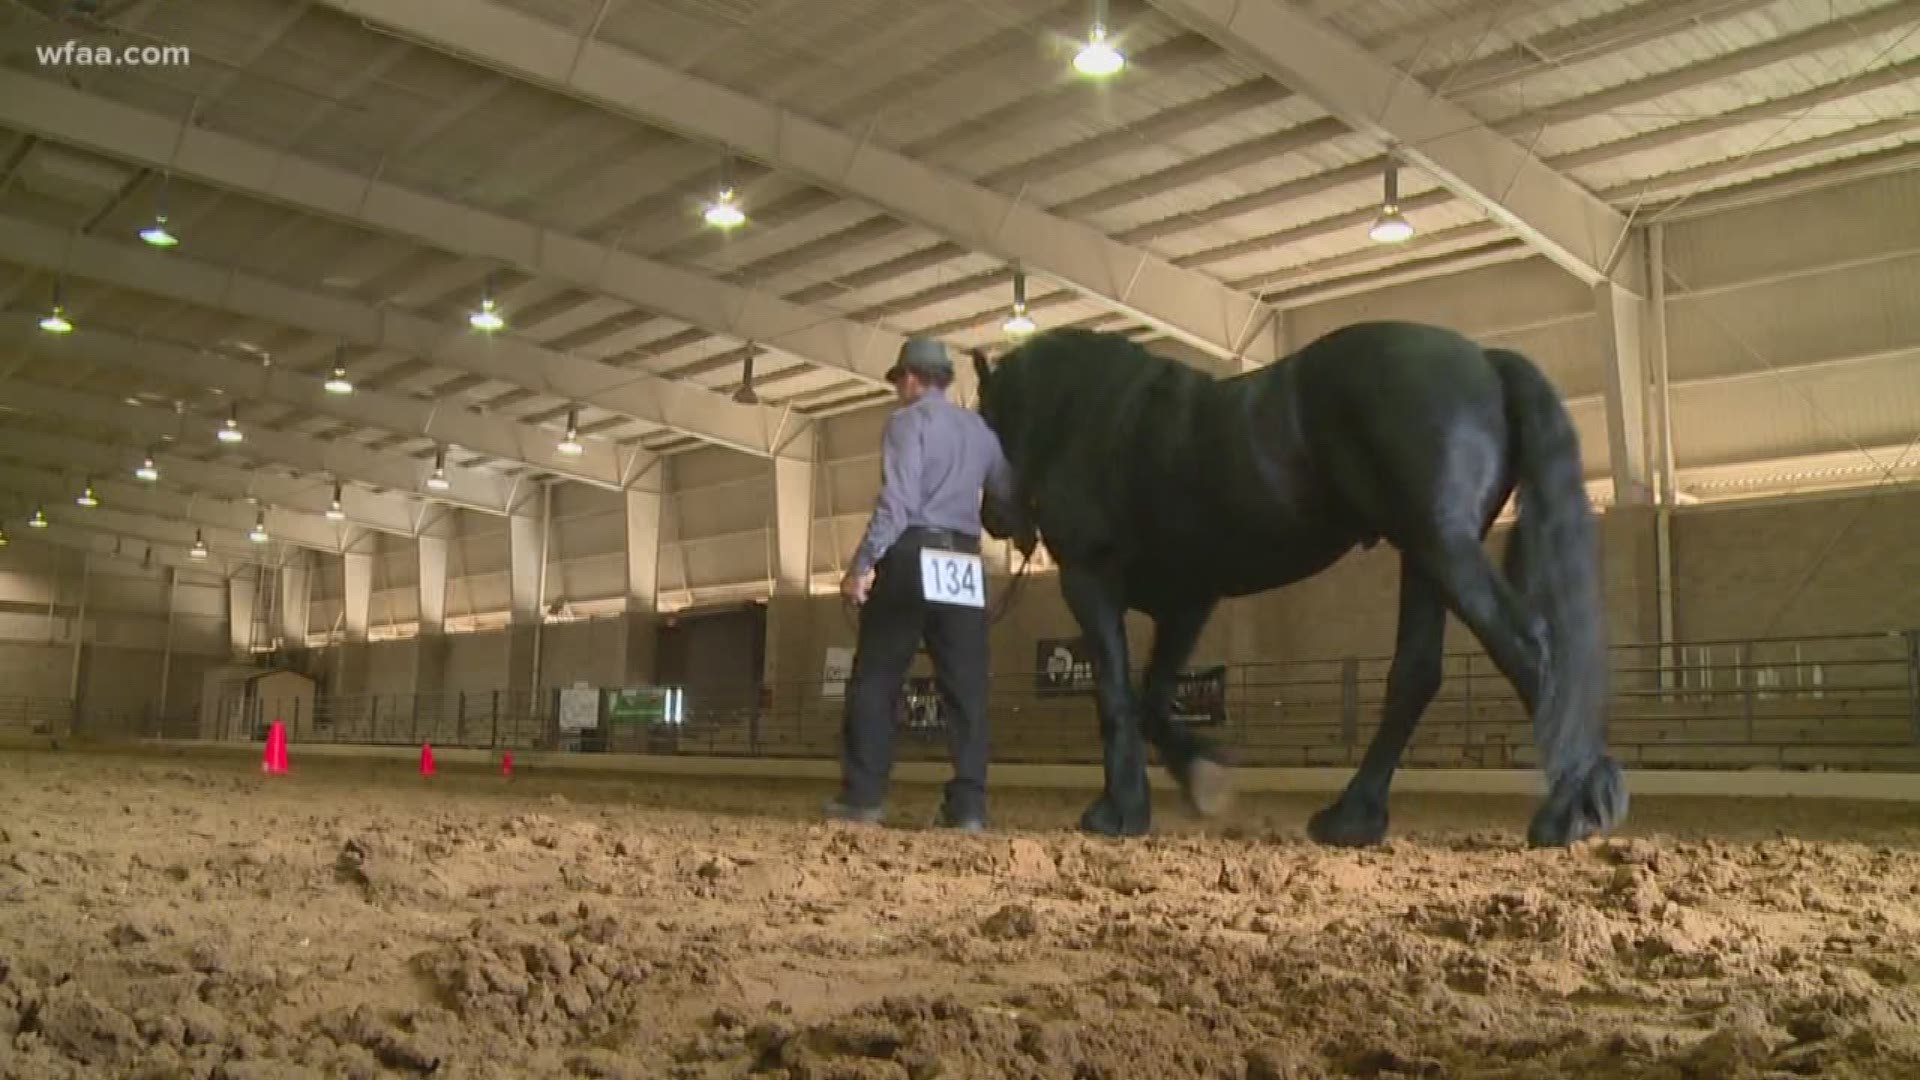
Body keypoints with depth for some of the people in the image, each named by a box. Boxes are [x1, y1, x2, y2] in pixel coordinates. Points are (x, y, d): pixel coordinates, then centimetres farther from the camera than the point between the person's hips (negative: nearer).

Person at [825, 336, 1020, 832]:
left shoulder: (907, 420, -1)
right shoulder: (980, 429, 17)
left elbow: (897, 500, -14)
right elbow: (1007, 498, 16)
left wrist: (863, 564, -14)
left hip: (912, 555, -5)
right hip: (964, 564, 5)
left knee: (876, 678, 4)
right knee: (966, 685, 4)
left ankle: (862, 795, 3)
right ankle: (968, 804, 1)